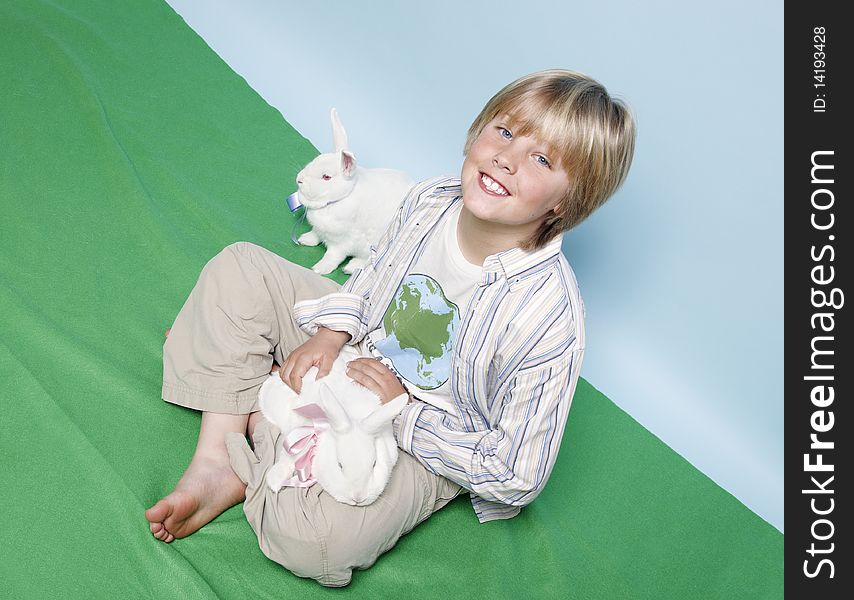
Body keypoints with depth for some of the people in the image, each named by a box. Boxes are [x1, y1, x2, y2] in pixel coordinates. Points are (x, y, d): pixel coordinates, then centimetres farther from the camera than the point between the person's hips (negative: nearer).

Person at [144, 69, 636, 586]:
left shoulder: (551, 316, -32)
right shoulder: (430, 201, -15)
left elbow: (519, 478, -24)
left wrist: (404, 409, -25)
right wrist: (329, 335, -12)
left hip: (425, 439, -5)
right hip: (355, 352, 6)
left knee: (318, 542, -32)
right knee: (239, 267, -5)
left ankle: (253, 413, -2)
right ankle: (216, 461, -10)